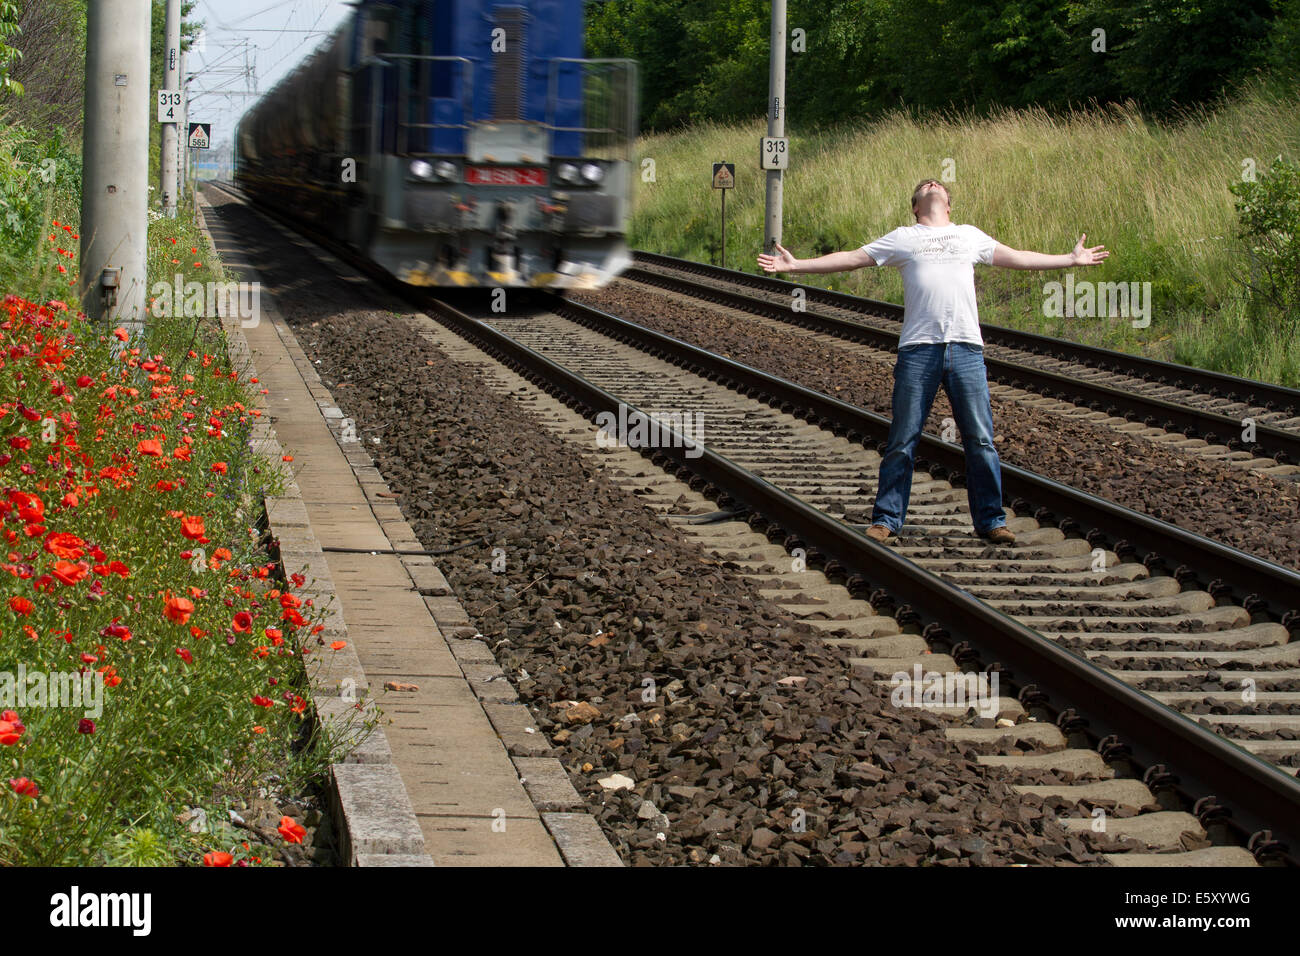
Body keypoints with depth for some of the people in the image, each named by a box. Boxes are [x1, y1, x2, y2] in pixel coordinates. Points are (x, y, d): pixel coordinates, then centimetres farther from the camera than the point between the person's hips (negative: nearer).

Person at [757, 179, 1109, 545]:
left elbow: (1016, 258, 28)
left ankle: (990, 521, 8)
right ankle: (887, 519, 7)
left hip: (966, 348, 2)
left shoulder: (970, 236, 21)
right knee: (902, 441, -1)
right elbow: (850, 259, 15)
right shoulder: (903, 238, 16)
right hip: (918, 349, -1)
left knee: (980, 439, 0)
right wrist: (794, 265, 9)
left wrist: (1071, 259, 29)